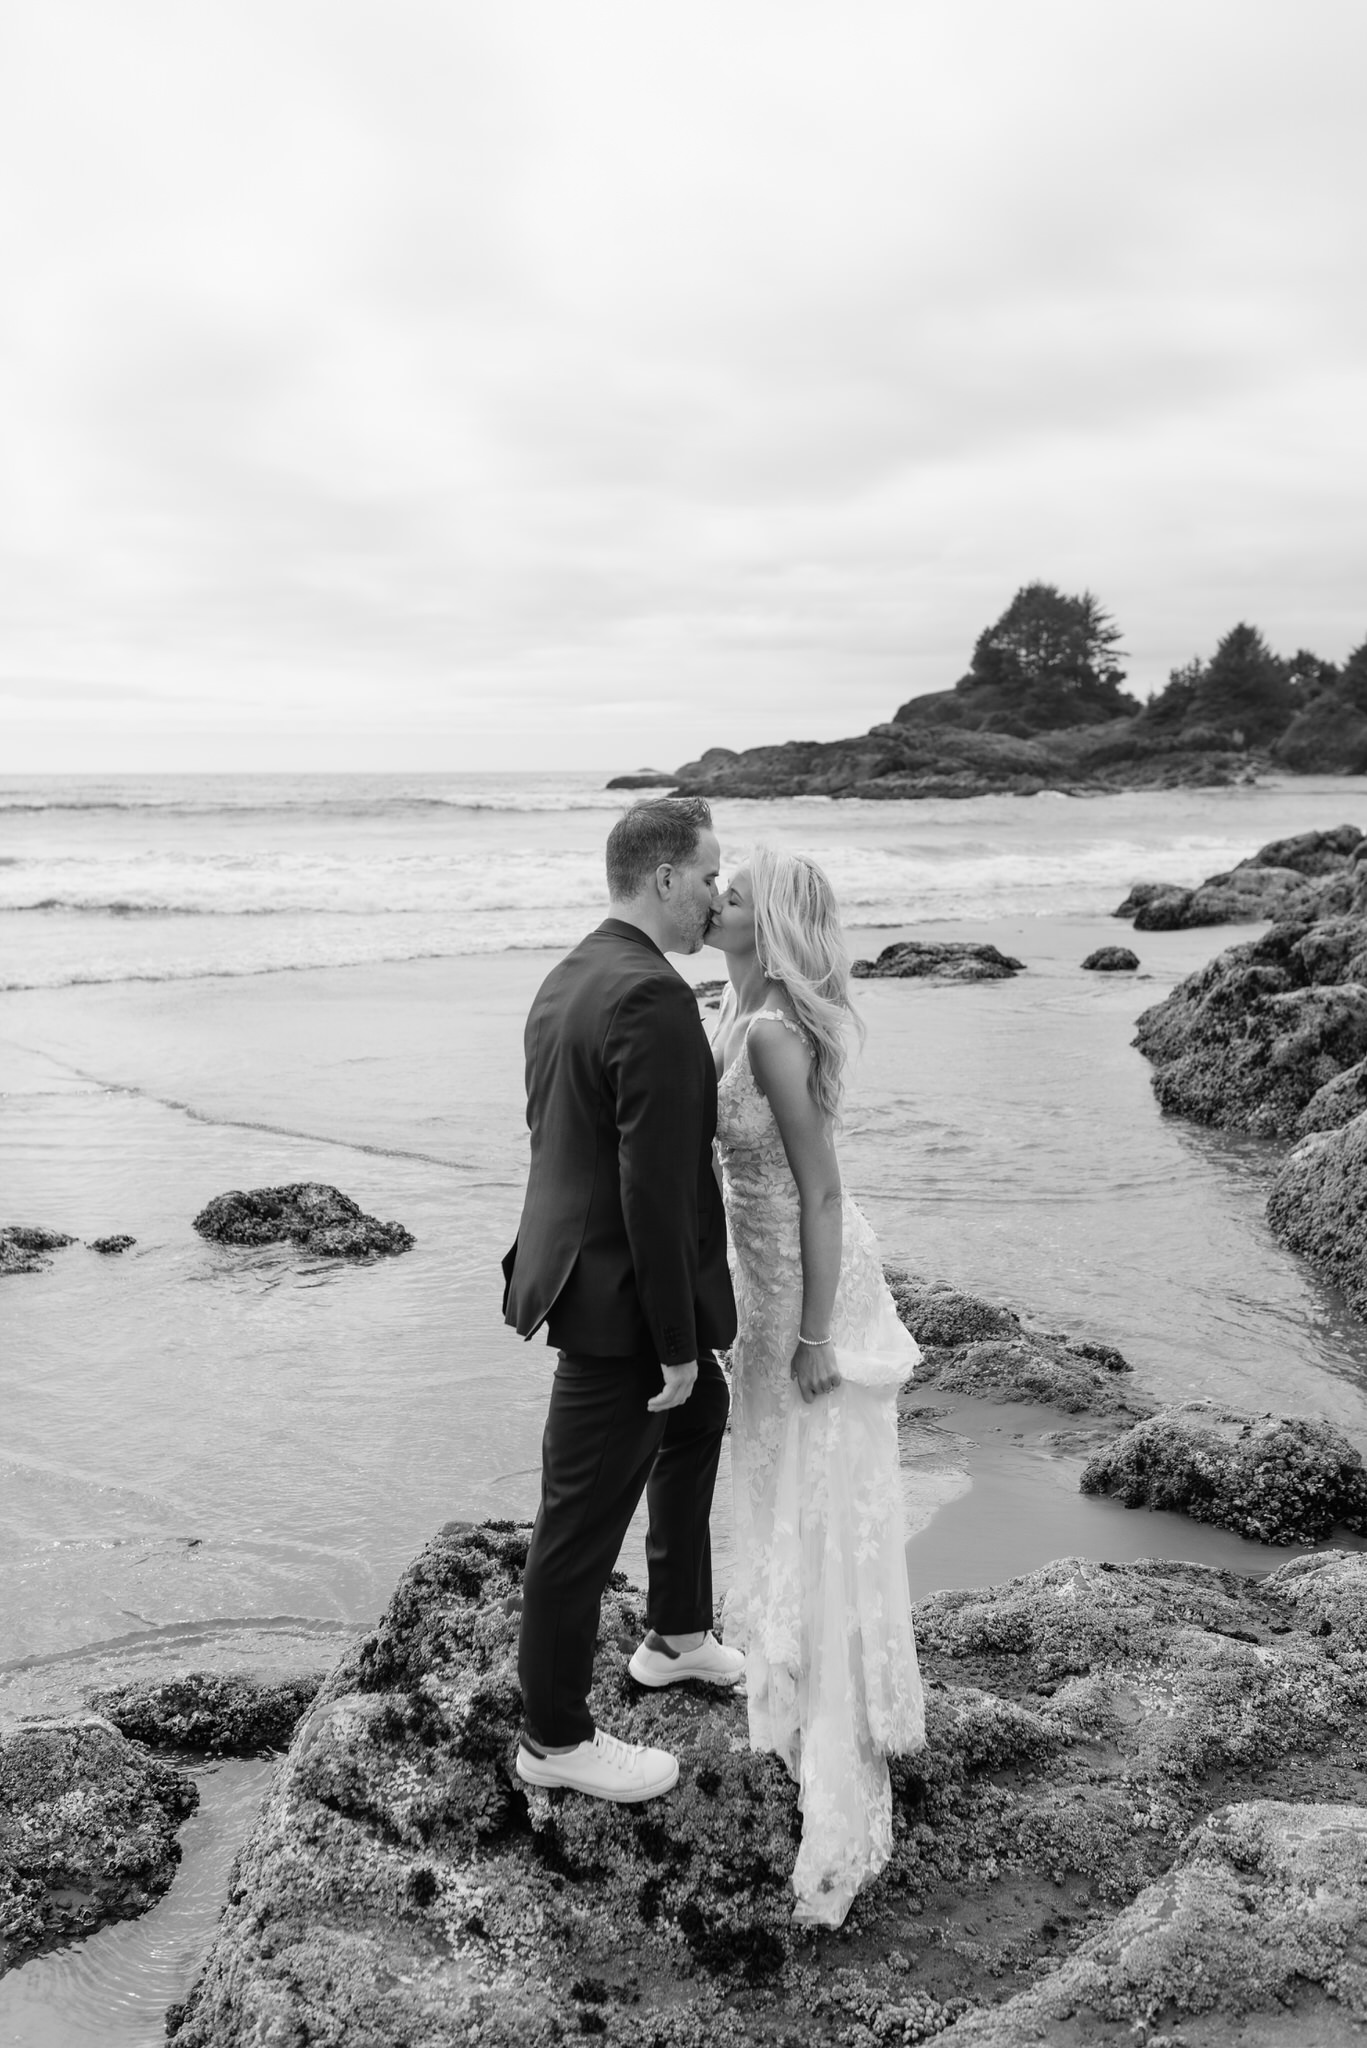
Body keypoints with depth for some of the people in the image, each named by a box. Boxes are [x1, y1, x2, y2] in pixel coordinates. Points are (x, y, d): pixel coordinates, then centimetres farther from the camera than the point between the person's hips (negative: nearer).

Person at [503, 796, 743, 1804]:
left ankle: (678, 1634, 46)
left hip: (579, 1263, 11)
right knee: (584, 1523, 6)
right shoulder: (656, 1000, -24)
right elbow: (656, 1189, -26)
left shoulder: (568, 979, 7)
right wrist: (676, 1343, -17)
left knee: (701, 1418, 29)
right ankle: (555, 1736, 25)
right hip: (621, 1303, -11)